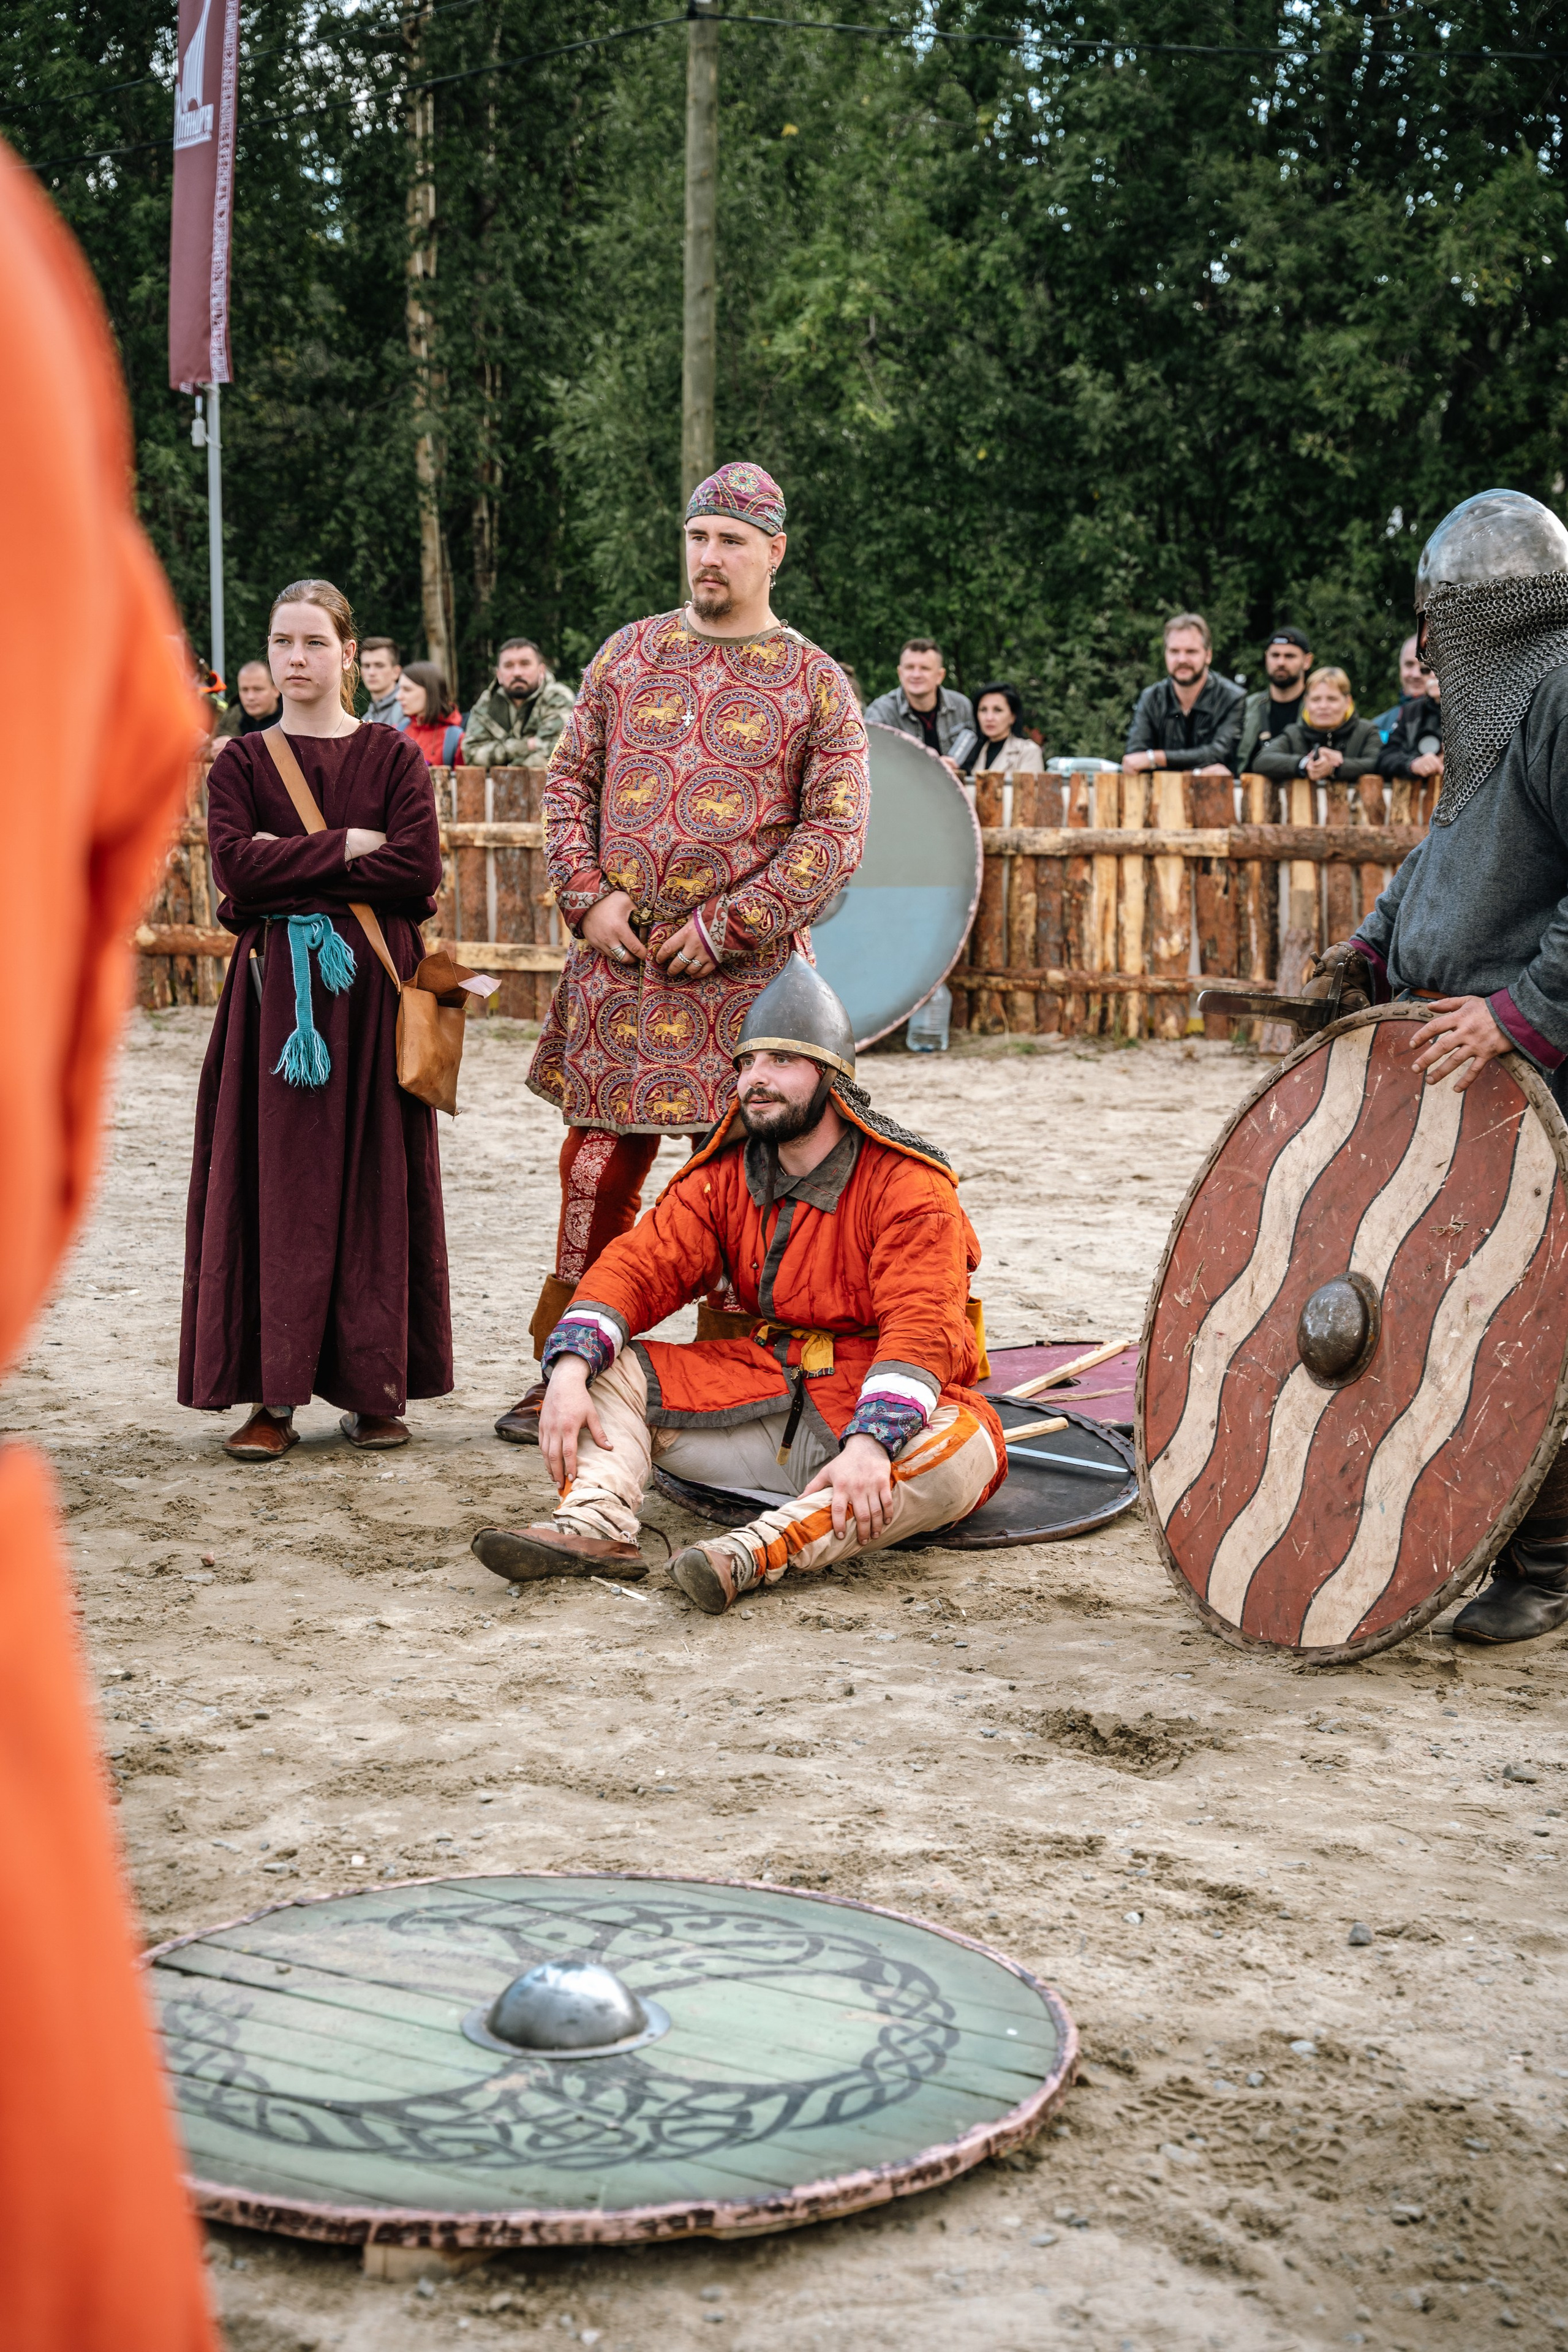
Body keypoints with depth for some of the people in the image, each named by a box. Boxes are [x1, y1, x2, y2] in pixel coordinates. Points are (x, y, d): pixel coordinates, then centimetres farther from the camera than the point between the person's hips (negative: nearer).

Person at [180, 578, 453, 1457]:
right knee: (274, 1182, -3)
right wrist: (345, 848, -8)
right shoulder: (241, 763, 9)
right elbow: (236, 866, -7)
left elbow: (419, 872, -8)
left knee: (374, 1179, 0)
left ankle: (377, 1385, 7)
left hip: (371, 990, 0)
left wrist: (291, 869, -7)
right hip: (275, 993, 1)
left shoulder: (395, 755, 6)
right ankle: (273, 1393, -1)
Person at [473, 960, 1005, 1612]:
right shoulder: (724, 1179, 5)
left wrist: (869, 1445, -42)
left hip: (872, 1405, -5)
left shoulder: (911, 1186, -13)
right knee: (609, 1370, -7)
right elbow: (640, 1265, -4)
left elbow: (920, 1328, -25)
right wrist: (570, 1371, -23)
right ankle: (595, 1527, -33)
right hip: (761, 1391, 5)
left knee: (962, 1453, -38)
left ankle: (754, 1554, -51)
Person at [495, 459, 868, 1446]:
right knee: (599, 1164, 7)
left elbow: (837, 833, -6)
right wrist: (587, 897, -4)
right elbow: (571, 781, 12)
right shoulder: (629, 654, 10)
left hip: (743, 968, -3)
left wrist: (725, 926, -13)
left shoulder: (816, 682, 0)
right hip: (617, 958, 3)